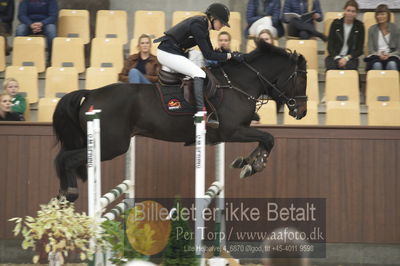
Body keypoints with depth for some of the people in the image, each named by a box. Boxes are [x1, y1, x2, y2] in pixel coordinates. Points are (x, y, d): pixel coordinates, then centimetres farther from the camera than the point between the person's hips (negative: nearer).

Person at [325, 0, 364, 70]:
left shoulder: (359, 26, 4)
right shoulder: (336, 23, 5)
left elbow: (360, 49, 3)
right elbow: (330, 46, 3)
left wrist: (347, 58, -12)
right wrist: (337, 58, -14)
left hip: (350, 58, 0)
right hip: (334, 56, 0)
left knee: (349, 67, -36)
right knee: (331, 66, -35)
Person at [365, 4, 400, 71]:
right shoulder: (372, 29, 10)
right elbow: (370, 50, 7)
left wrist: (389, 55, -13)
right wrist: (379, 55, -14)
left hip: (392, 55, 0)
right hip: (376, 56, 0)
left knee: (392, 65, -37)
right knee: (377, 65, -36)